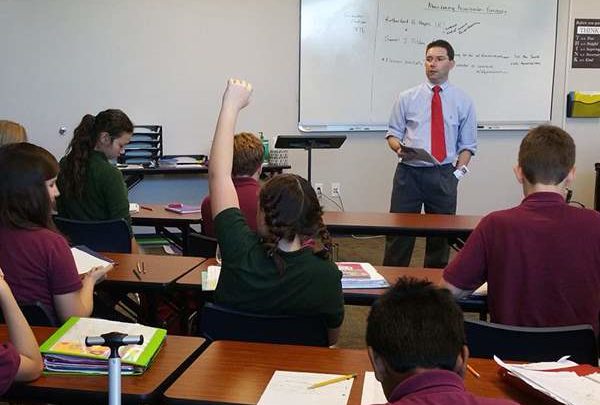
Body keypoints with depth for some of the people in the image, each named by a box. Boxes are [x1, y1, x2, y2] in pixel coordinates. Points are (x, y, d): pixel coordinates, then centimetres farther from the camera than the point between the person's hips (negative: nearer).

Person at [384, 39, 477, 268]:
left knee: (441, 235, 10)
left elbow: (468, 144, 9)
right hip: (408, 172, -1)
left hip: (444, 175, 1)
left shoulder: (463, 101, 6)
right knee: (399, 232, 1)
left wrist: (458, 171, -5)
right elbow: (393, 133, 9)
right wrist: (399, 147, -13)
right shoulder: (407, 98, 5)